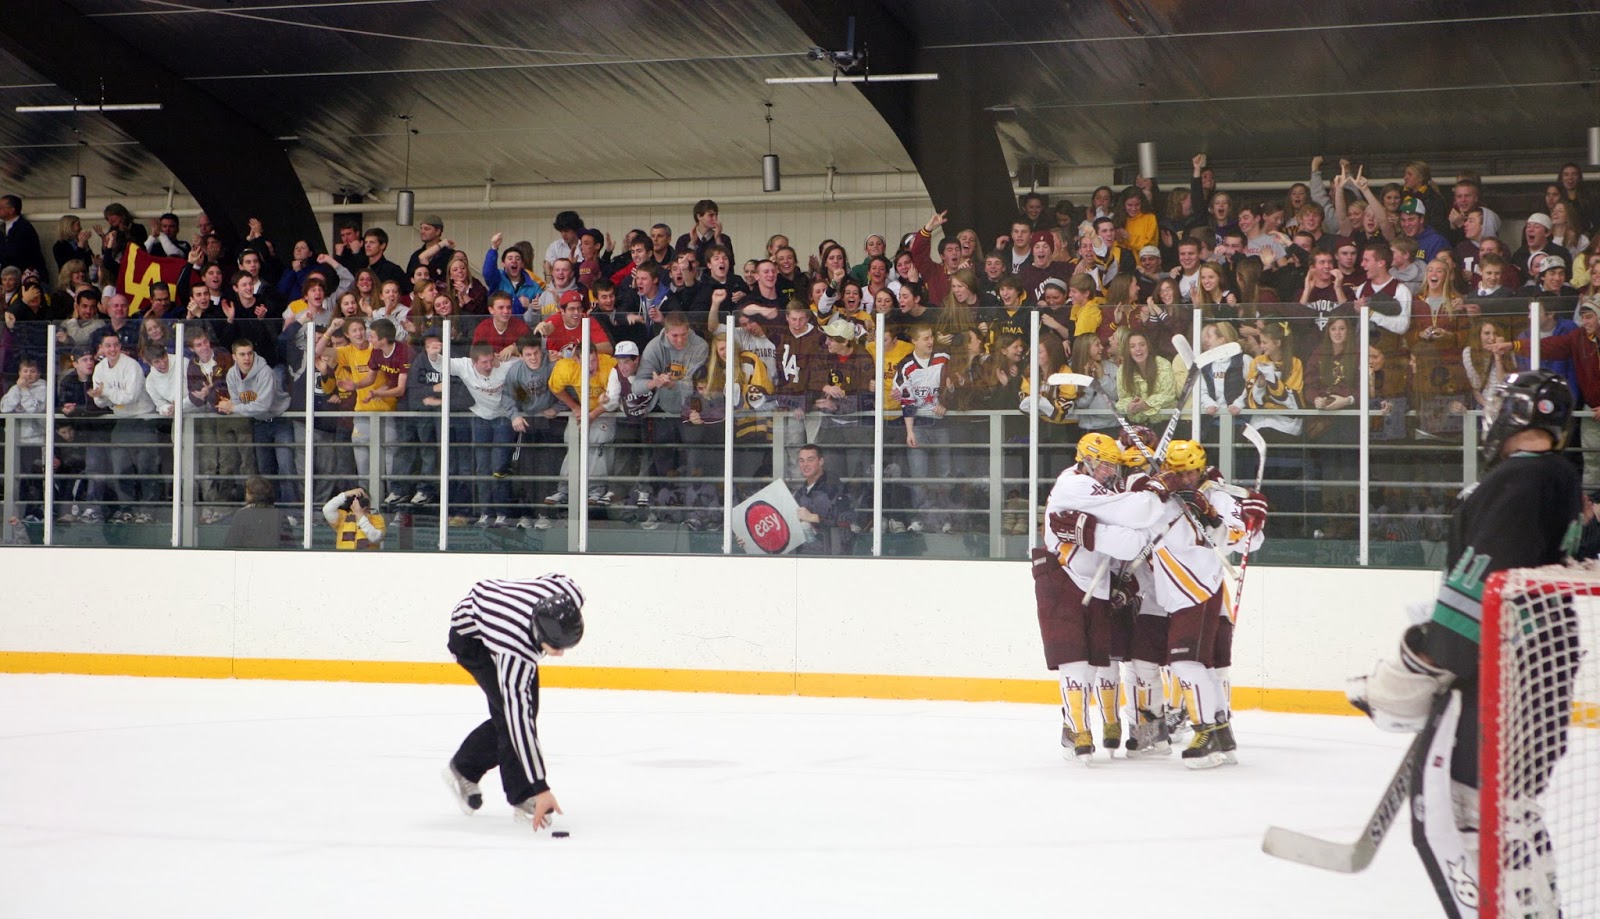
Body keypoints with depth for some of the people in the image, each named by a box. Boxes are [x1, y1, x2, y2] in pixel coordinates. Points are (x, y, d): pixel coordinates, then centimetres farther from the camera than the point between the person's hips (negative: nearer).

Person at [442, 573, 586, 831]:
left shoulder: (570, 594, -31)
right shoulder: (515, 655, -44)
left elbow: (552, 579, -4)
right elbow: (520, 721, -42)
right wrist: (540, 788, -41)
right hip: (471, 633, -7)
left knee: (513, 711, 6)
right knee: (512, 713, -19)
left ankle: (464, 770, 27)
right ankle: (523, 799, -7)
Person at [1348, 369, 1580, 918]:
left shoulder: (1518, 480, -15)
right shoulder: (1560, 482, 17)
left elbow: (1484, 579, -24)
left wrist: (1420, 662, -21)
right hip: (1542, 661, 11)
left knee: (1450, 806, -12)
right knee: (1504, 804, 20)